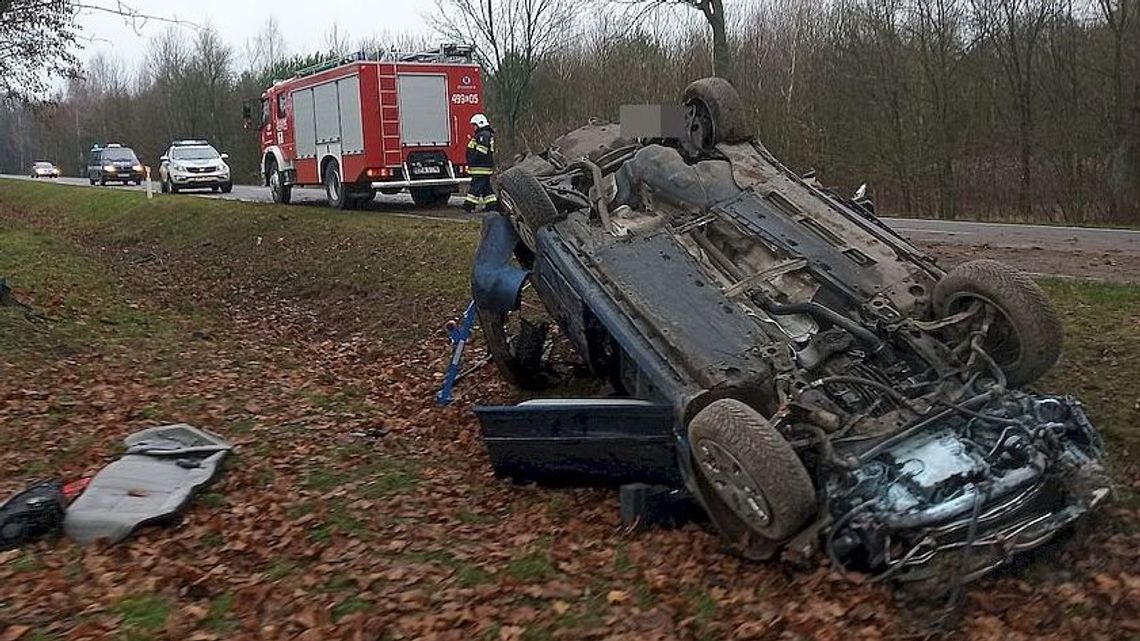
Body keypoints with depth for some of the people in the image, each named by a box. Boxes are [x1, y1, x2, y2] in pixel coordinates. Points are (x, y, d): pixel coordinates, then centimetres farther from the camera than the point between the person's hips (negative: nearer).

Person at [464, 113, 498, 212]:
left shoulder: (483, 135, -15)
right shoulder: (482, 135, 20)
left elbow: (480, 152, -23)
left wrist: (472, 162, -19)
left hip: (481, 167, -11)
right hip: (485, 167, 11)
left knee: (476, 186, -8)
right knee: (486, 187, 12)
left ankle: (469, 205, -6)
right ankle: (492, 205, 14)